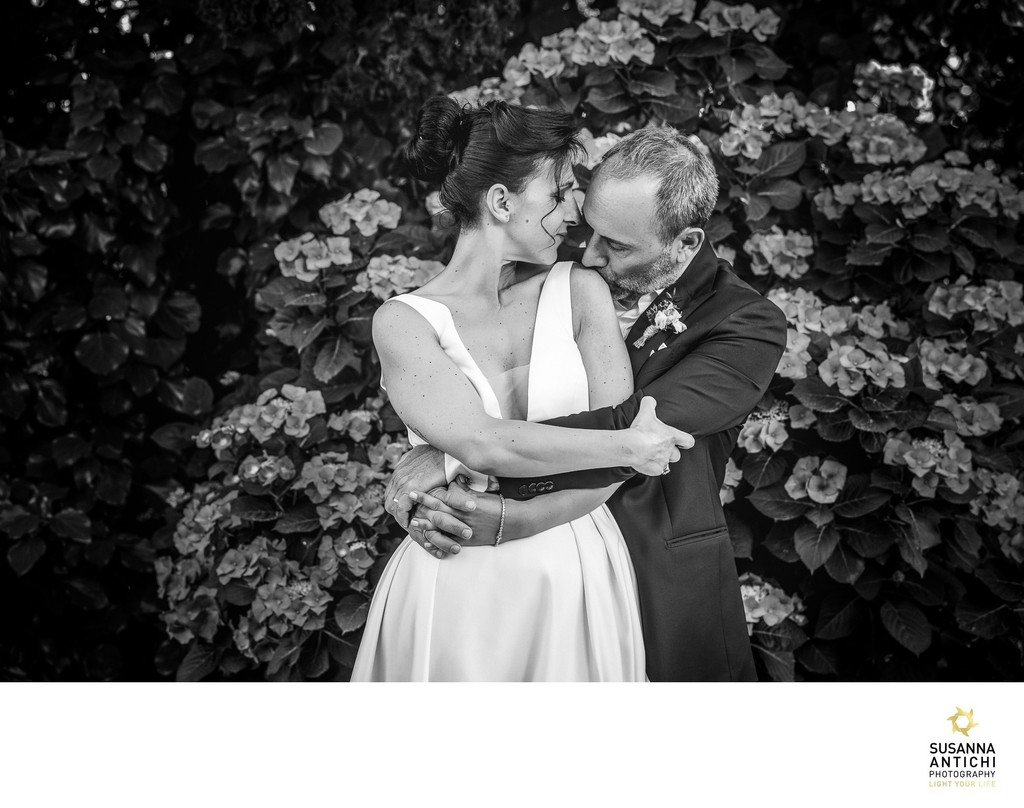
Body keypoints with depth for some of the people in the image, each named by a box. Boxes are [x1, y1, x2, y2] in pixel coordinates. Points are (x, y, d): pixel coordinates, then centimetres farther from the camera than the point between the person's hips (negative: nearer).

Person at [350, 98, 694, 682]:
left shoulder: (579, 292, 2)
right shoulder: (404, 322, -5)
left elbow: (613, 450, -7)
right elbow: (485, 444, -20)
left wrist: (488, 512, -14)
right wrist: (632, 447, -15)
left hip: (578, 578, 3)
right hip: (459, 588, -2)